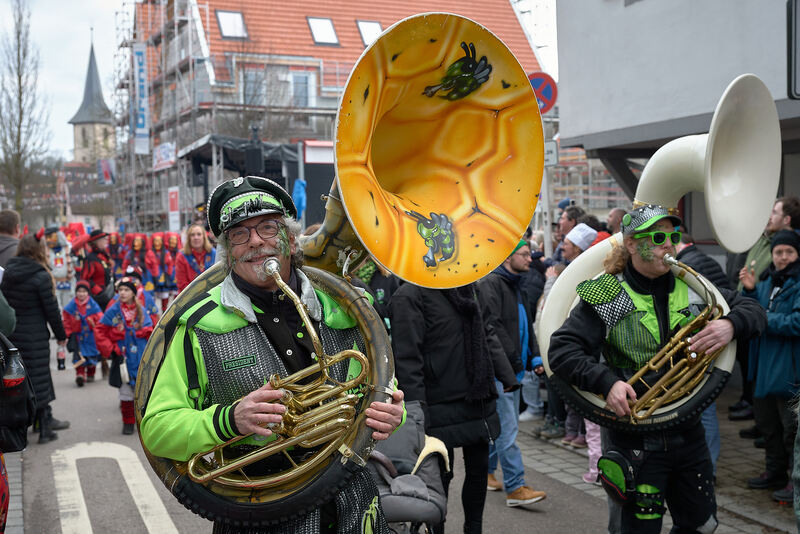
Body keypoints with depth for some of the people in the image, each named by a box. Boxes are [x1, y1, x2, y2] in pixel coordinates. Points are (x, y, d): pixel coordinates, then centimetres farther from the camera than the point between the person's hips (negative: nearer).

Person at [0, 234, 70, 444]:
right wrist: (61, 335, 2)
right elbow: (51, 310, -9)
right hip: (34, 337, -6)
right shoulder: (41, 276, -13)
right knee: (39, 380, 3)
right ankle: (45, 429, 11)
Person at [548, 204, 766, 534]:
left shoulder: (691, 287, 5)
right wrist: (607, 382, -27)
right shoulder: (605, 296, -9)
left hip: (688, 430, 5)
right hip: (635, 440, -5)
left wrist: (731, 325, -15)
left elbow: (752, 309, 9)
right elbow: (561, 351, -12)